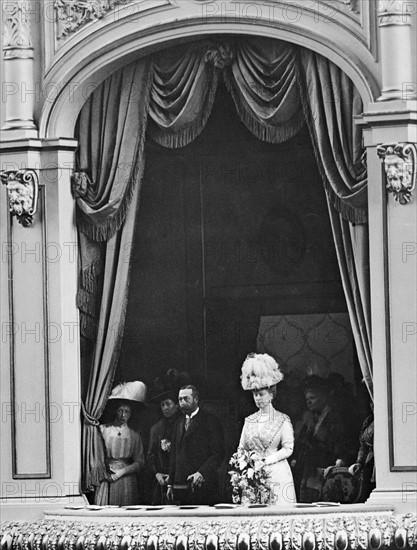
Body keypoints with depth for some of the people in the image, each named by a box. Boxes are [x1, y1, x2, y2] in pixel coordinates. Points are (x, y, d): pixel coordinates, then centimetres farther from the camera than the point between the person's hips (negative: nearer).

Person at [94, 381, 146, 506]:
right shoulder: (103, 429, 6)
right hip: (105, 479, -1)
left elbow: (139, 462, 7)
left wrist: (121, 471, -6)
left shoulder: (134, 436, 10)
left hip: (126, 479, 1)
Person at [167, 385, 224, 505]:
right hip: (181, 485, 6)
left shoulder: (209, 421, 0)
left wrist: (202, 473, -20)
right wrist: (170, 484, 15)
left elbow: (218, 453, -7)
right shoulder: (179, 424, 21)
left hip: (202, 485, -6)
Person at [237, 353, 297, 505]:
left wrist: (266, 460, -13)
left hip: (277, 474, -3)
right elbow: (242, 449, 15)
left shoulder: (282, 420, 2)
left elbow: (288, 449, -4)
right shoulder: (249, 421, 15)